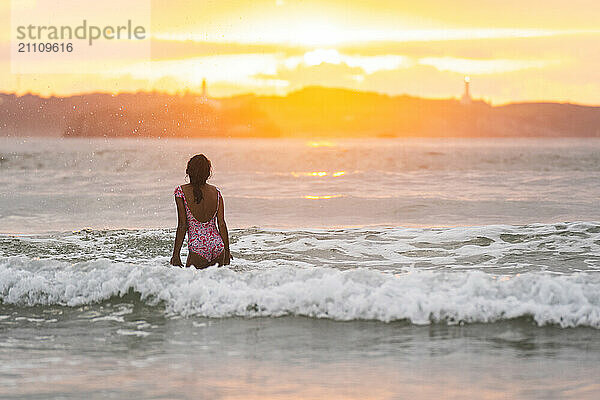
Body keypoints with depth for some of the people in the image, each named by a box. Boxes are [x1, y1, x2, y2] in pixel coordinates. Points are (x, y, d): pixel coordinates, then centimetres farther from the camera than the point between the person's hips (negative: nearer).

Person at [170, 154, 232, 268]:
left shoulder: (181, 191, -6)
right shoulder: (216, 192, 5)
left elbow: (182, 226, -6)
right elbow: (222, 224, 6)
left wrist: (176, 254, 0)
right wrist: (227, 251, 16)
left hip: (198, 249, -4)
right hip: (218, 247, 4)